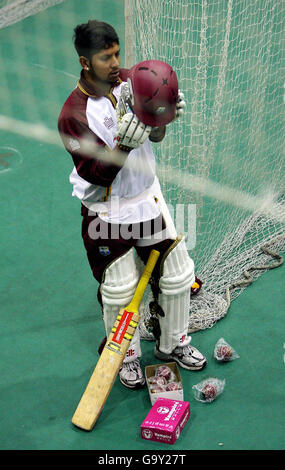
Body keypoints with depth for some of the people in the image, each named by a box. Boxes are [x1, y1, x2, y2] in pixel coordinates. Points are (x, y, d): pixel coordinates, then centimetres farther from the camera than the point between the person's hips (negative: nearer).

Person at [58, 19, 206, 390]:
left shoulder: (130, 82, -4)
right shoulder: (74, 114, -21)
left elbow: (155, 137, 2)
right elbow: (96, 175, -23)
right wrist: (123, 144, -39)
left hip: (149, 199, 5)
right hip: (108, 212, -5)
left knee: (177, 275, 11)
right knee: (118, 290, 5)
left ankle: (172, 344, 34)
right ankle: (126, 356, 31)